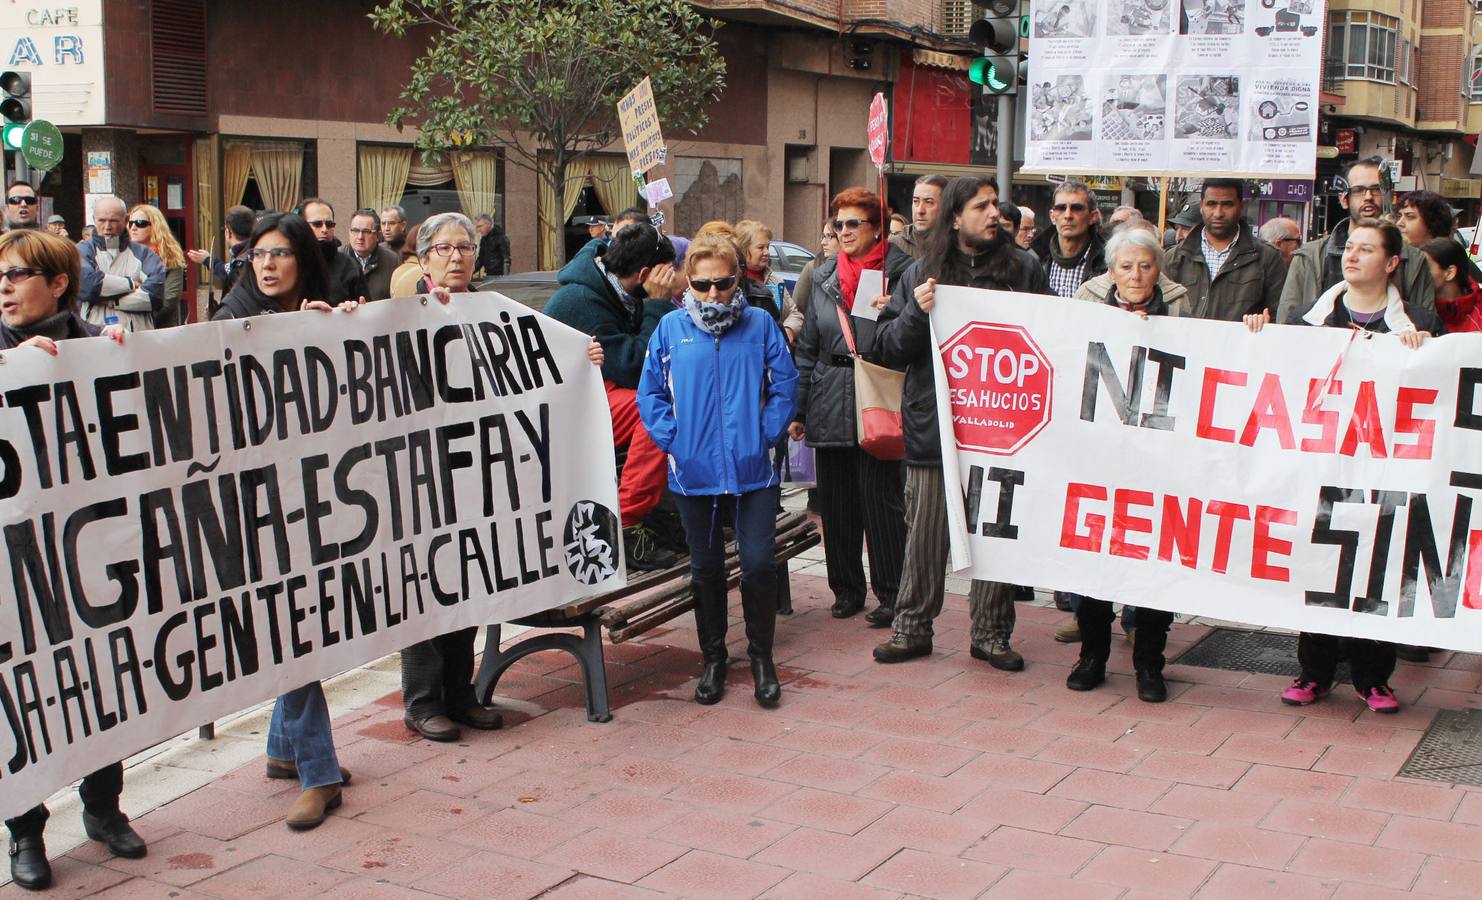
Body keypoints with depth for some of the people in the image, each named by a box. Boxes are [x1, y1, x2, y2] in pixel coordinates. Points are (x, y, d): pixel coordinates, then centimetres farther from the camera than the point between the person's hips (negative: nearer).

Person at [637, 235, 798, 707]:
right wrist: (672, 439, -5)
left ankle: (761, 656, 16)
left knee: (759, 564, -4)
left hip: (754, 469, -1)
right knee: (706, 568, 11)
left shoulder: (760, 324, 0)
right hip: (694, 471, 1)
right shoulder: (671, 328, 1)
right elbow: (649, 392, 5)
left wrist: (767, 435, -6)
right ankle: (712, 660, 25)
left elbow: (785, 385, 3)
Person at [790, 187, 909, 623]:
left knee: (881, 500, -2)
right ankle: (846, 588, 22)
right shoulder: (824, 278, 13)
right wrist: (797, 408, 10)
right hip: (830, 406, 5)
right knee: (835, 503, 9)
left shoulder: (900, 272, -3)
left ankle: (890, 593, 9)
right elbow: (806, 349, 14)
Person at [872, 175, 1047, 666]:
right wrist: (916, 312, -13)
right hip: (934, 424, 0)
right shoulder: (921, 272, 7)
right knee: (925, 534, 5)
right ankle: (911, 628, 19)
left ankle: (991, 633, 19)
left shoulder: (1023, 267, 6)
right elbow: (889, 347, 4)